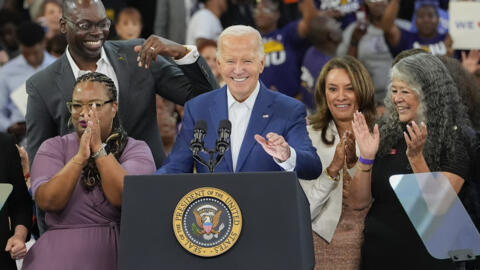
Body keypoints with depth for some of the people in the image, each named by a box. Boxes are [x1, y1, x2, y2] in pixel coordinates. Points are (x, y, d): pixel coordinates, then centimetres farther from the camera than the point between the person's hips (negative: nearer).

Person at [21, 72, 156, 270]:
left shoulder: (136, 150, 6)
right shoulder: (53, 148, 9)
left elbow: (123, 197, -12)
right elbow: (47, 201, -7)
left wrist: (98, 147, -11)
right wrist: (80, 157, -14)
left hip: (118, 254, 0)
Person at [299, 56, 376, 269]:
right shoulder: (308, 137, 1)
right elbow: (303, 210, -5)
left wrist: (356, 164, -16)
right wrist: (333, 169, -17)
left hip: (371, 244, 1)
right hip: (324, 244, -1)